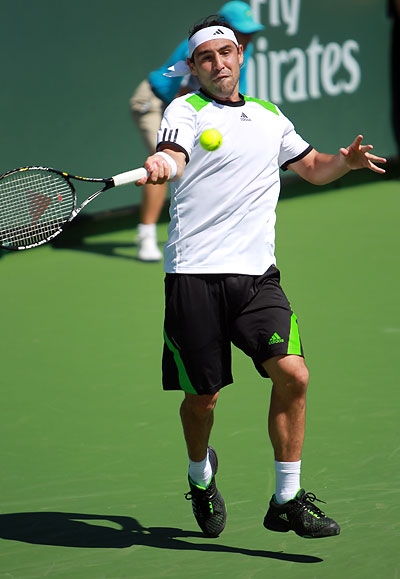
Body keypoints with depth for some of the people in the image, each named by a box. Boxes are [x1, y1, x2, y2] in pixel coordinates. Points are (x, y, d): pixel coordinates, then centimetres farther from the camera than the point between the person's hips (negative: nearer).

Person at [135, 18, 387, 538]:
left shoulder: (270, 116, 18)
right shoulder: (186, 110, 3)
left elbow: (313, 167, 31)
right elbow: (173, 156, -17)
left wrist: (345, 161, 8)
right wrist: (160, 164, -42)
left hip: (257, 275, 4)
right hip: (194, 276, -4)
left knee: (292, 374, -14)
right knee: (202, 395, 3)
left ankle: (286, 501, -4)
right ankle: (201, 473, 34)